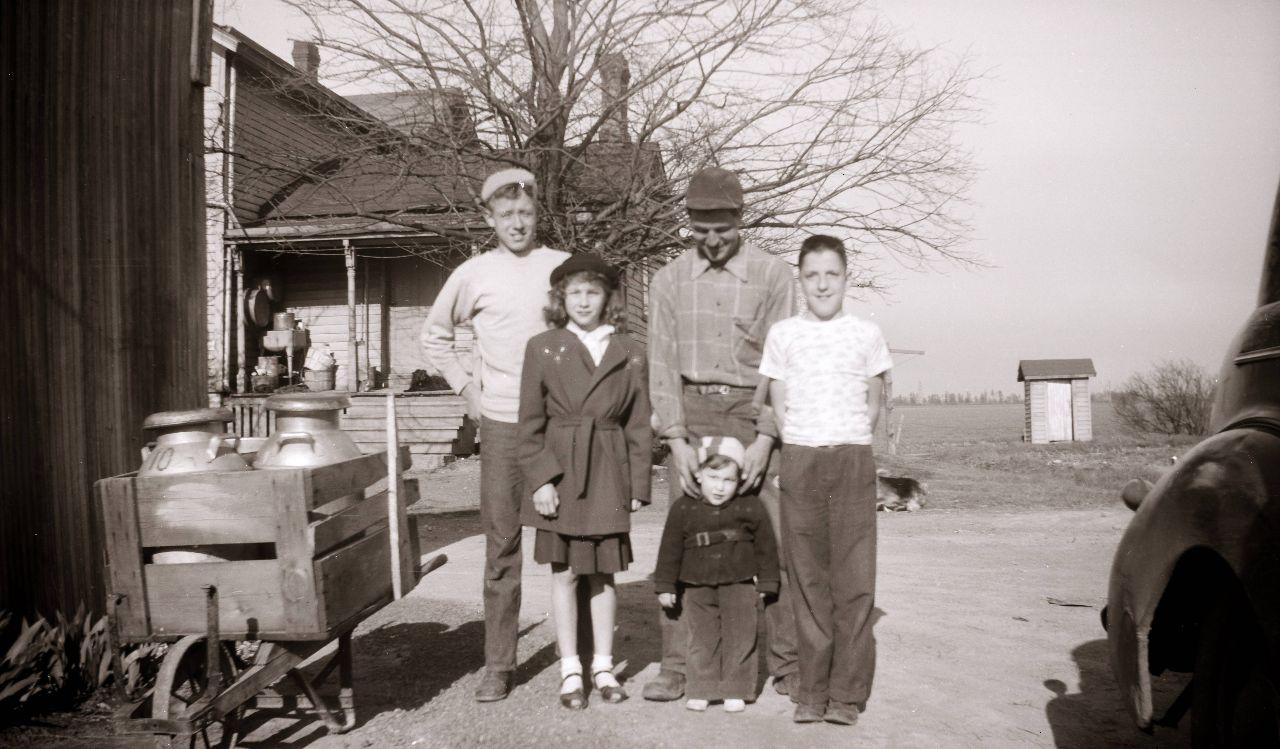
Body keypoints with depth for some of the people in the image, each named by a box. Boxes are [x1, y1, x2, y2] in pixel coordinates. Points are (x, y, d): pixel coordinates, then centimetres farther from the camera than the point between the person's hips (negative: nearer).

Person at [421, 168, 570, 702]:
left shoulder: (564, 267, 3)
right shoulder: (473, 275, 4)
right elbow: (435, 336, 16)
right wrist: (465, 387, 7)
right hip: (502, 423, 0)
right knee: (501, 545, 4)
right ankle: (498, 666, 14)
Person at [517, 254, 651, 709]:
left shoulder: (629, 353, 5)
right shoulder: (542, 348, 2)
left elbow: (639, 425, 5)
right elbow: (530, 423, -1)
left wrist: (638, 485, 1)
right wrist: (540, 479, -9)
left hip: (608, 475, 1)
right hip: (559, 473, -1)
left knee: (604, 571, 9)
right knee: (565, 572, 6)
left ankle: (603, 667, 23)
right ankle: (570, 670, 19)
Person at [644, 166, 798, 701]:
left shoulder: (773, 275, 0)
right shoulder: (668, 280, 7)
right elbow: (662, 363, 3)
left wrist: (764, 441, -11)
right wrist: (677, 441, -6)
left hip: (753, 413, -1)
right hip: (691, 414, 2)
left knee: (776, 541, -2)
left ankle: (788, 666, 11)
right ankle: (675, 666, 11)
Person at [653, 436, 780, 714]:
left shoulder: (750, 508, -7)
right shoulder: (683, 508, -6)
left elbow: (765, 544, 3)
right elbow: (670, 548, 1)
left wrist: (767, 582, 6)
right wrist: (665, 585, 3)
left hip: (738, 584, -1)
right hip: (698, 587, 1)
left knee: (739, 637, 4)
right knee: (703, 637, 8)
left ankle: (735, 690, 17)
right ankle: (702, 688, 19)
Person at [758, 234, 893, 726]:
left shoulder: (866, 334, 7)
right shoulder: (782, 334, 7)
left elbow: (874, 400, 15)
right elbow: (778, 404, 10)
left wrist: (848, 444, 5)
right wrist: (804, 449, 2)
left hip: (853, 460, 0)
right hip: (799, 460, 0)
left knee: (854, 578, -2)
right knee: (808, 578, 2)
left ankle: (847, 693, 6)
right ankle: (813, 690, 11)